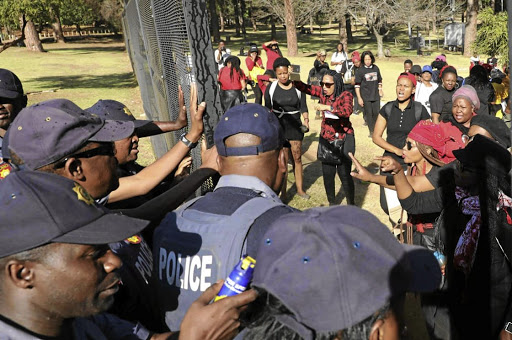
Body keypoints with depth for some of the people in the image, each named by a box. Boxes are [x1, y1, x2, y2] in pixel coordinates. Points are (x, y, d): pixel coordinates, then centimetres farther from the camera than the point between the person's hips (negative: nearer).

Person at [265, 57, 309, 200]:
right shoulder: (271, 88, -2)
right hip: (279, 125, -1)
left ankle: (300, 189, 21)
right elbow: (268, 109, 6)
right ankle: (283, 192, 10)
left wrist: (306, 119, -10)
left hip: (295, 125, 1)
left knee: (297, 158, 7)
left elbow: (303, 106, 5)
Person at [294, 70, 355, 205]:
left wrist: (327, 107, -38)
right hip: (326, 139, 4)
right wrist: (294, 80, -24)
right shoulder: (322, 92, 1)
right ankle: (331, 203, 30)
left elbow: (347, 111, -31)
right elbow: (305, 88, -5)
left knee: (344, 174, -1)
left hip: (343, 140, -4)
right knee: (327, 174, 9)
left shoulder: (345, 95, -13)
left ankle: (351, 204, 20)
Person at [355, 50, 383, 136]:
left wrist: (380, 90, 14)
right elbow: (357, 85, -6)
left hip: (376, 95, 3)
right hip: (365, 96, -3)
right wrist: (359, 98, -10)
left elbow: (379, 80, 19)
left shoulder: (376, 68, 5)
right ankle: (371, 131, 10)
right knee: (368, 113, 0)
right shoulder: (360, 71, -6)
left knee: (376, 113, 5)